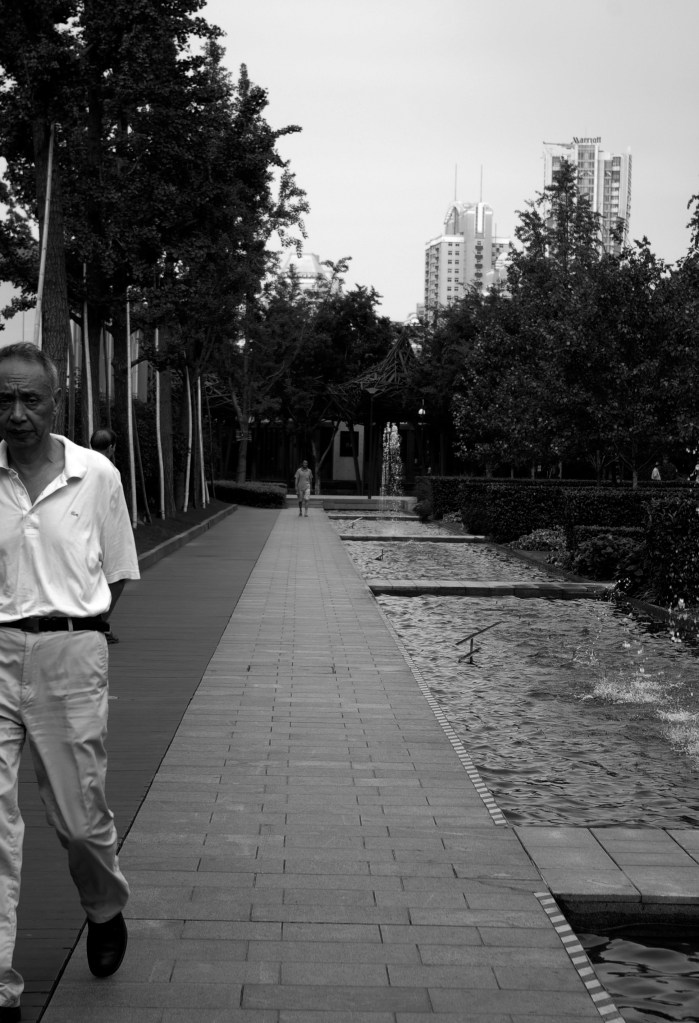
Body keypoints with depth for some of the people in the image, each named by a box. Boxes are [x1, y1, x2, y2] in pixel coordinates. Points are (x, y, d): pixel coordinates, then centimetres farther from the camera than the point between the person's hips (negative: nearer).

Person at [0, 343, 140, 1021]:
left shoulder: (97, 475, 0)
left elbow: (116, 573, 10)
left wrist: (76, 629, 2)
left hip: (71, 653, 0)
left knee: (80, 816, 9)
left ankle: (105, 911, 41)